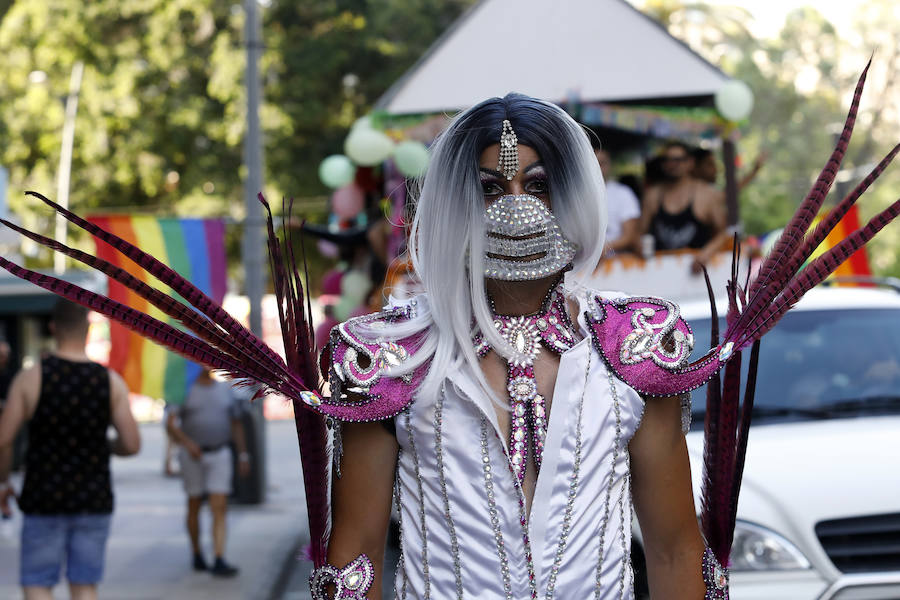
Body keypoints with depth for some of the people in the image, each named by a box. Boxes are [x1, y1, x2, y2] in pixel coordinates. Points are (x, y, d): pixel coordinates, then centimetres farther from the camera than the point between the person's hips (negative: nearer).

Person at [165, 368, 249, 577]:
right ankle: (197, 556, 27)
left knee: (219, 509, -9)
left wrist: (243, 456, 7)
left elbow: (236, 425, 11)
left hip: (219, 456, 2)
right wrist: (187, 443, -31)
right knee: (194, 507, 10)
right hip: (192, 456, -2)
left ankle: (219, 562, -16)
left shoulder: (225, 389, 5)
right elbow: (170, 424, -14)